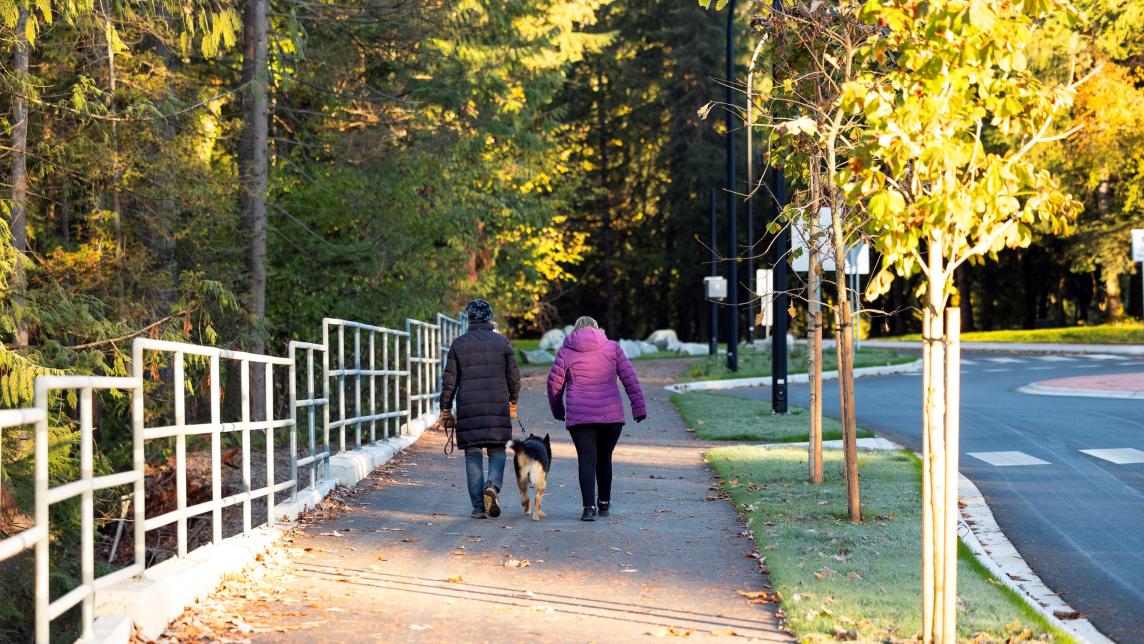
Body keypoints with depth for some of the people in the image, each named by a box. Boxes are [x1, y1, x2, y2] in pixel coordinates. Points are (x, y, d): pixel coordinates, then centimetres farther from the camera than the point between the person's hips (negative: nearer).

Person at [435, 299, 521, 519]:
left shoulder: (459, 344, 4)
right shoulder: (502, 342, 3)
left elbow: (449, 381, 3)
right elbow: (514, 376, 5)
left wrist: (445, 410, 11)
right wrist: (512, 402, 19)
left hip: (468, 408, 0)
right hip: (497, 407, 0)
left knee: (473, 455, 5)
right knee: (497, 451, 9)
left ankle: (478, 506, 1)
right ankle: (493, 485, -19)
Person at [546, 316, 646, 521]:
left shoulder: (566, 352, 4)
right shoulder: (612, 347, 6)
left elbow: (554, 383, 7)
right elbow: (630, 378, 3)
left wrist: (557, 410, 22)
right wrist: (639, 407, 5)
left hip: (579, 417, -2)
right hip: (612, 415, 2)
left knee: (587, 460, -2)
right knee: (604, 458, 17)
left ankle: (589, 506, -17)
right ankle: (604, 503, 27)